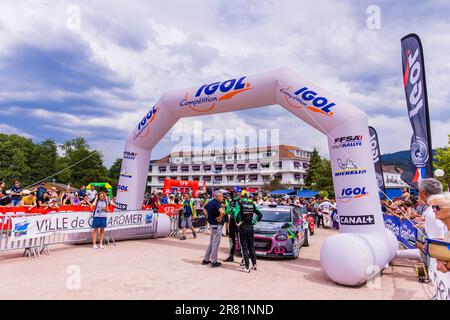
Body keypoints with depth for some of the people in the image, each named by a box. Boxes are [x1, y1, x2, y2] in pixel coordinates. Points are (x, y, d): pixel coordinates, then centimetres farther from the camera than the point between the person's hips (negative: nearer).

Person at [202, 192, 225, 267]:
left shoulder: (210, 202, 8)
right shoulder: (217, 203, -19)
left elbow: (204, 208, 25)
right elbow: (222, 211, -38)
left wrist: (207, 215, 13)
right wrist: (220, 217, -18)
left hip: (211, 223, 9)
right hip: (217, 225, -9)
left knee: (211, 242, 19)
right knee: (216, 243, 0)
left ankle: (205, 259, 26)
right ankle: (214, 262, 8)